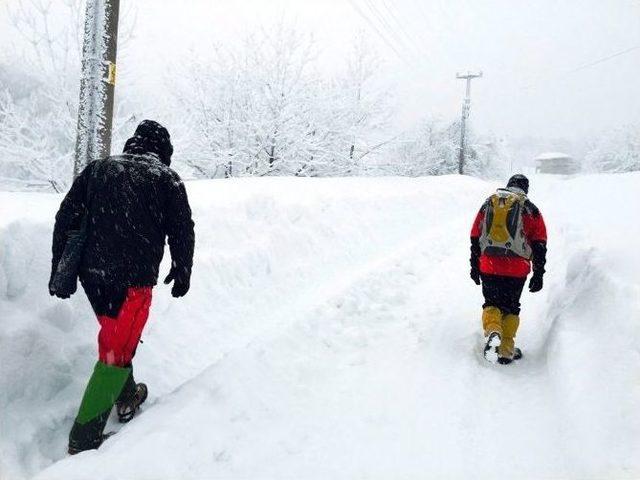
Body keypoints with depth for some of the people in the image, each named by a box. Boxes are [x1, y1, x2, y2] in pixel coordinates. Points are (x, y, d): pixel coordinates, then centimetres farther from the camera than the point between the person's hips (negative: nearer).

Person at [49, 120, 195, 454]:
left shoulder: (97, 169, 11)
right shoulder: (167, 179, 1)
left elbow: (66, 219, 7)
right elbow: (182, 232, 0)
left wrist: (60, 272, 12)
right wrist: (182, 273, 14)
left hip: (92, 274, 5)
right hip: (134, 278, -5)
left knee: (114, 334, 25)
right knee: (116, 352, 3)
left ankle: (126, 398, 41)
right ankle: (85, 436, 7)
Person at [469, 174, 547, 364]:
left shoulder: (488, 204, 13)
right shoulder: (530, 209, 6)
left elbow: (475, 238, 13)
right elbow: (540, 244, 3)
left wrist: (474, 266, 20)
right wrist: (538, 275, 8)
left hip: (488, 267, 1)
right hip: (517, 269, -1)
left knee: (492, 303, 13)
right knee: (511, 307, 13)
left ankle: (492, 331, -15)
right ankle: (506, 350, 11)